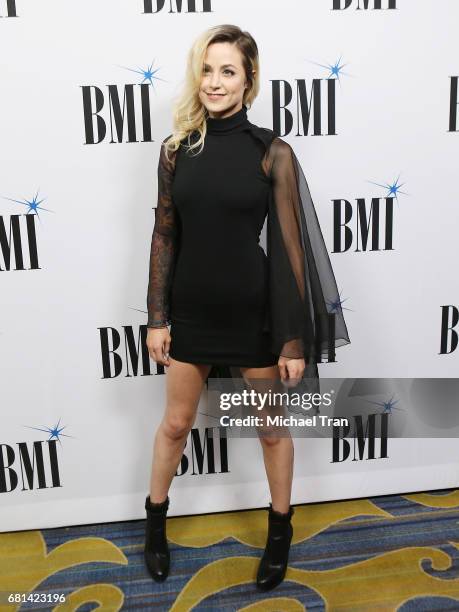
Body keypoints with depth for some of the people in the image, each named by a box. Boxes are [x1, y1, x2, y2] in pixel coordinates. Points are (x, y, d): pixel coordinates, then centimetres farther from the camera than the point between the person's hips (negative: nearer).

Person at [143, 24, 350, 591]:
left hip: (255, 313, -2)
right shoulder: (177, 147, 0)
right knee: (175, 422, 18)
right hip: (191, 311, 2)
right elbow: (164, 235, 4)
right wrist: (156, 317, 1)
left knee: (272, 428, 15)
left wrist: (295, 337, -9)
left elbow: (290, 247, -8)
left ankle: (280, 529, 41)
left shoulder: (272, 152, -8)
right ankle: (155, 521, 44)